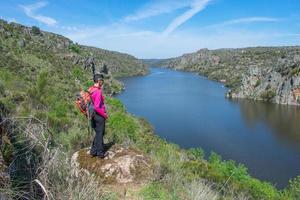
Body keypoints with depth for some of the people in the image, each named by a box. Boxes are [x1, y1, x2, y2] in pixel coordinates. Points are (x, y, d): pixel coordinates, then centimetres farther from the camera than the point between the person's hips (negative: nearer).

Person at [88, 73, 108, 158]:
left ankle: (93, 151, 29)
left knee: (98, 134, 21)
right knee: (100, 134, 5)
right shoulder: (98, 92, -23)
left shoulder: (91, 89, 5)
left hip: (94, 116, 9)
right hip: (99, 116, -9)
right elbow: (96, 107, -27)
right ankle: (101, 153, 20)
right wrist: (104, 115, -13)